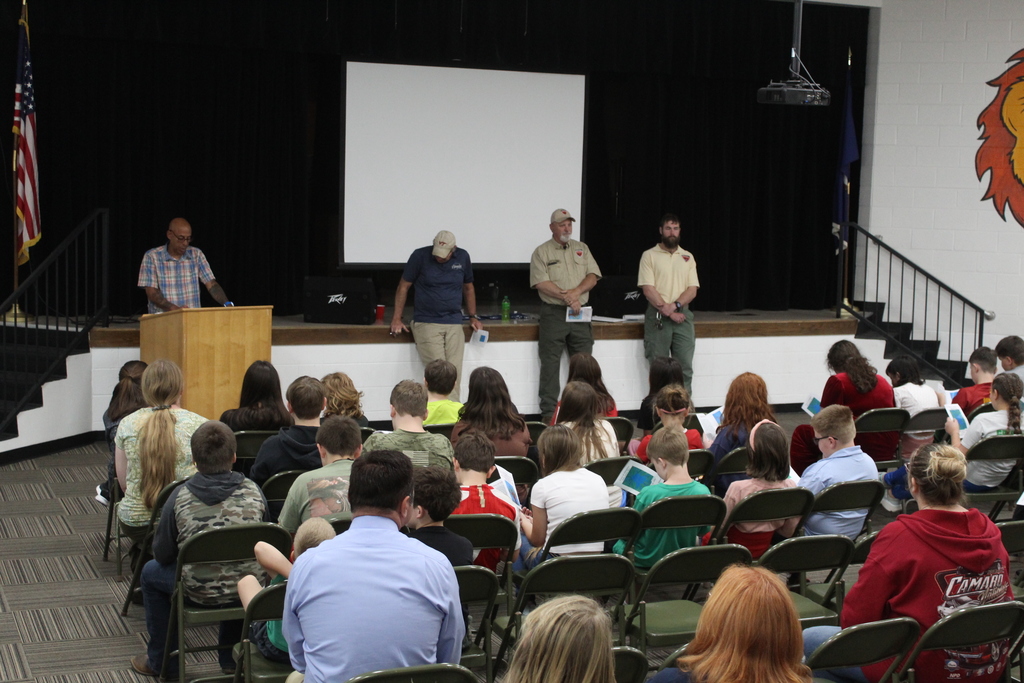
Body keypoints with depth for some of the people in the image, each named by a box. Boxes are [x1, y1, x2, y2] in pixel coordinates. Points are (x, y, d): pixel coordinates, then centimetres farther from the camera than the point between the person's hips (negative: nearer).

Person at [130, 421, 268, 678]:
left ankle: (162, 661, 36)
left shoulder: (180, 498, -14)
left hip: (200, 593, -2)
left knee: (151, 572, 27)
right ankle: (230, 656, 45)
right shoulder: (253, 492, -9)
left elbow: (162, 555, -3)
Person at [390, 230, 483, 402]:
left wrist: (473, 316, 17)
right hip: (426, 323, -3)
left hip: (454, 324, 3)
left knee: (454, 374, -6)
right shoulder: (420, 256, -2)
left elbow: (468, 288, 22)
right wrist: (397, 319, 1)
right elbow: (404, 286, 4)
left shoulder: (462, 257, 8)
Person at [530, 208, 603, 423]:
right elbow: (541, 283, -10)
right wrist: (566, 297, -17)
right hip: (553, 314, -4)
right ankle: (548, 412, 2)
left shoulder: (582, 249, 14)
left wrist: (577, 292, -14)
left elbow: (593, 276, 4)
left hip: (580, 314, 4)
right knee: (550, 365, -2)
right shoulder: (541, 252, 2)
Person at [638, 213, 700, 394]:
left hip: (682, 316, 3)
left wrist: (675, 306, -12)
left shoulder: (688, 257, 13)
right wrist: (668, 312, -13)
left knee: (685, 368, 0)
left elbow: (692, 289, 5)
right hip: (657, 317, -3)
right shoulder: (649, 256, 2)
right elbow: (648, 289, -7)